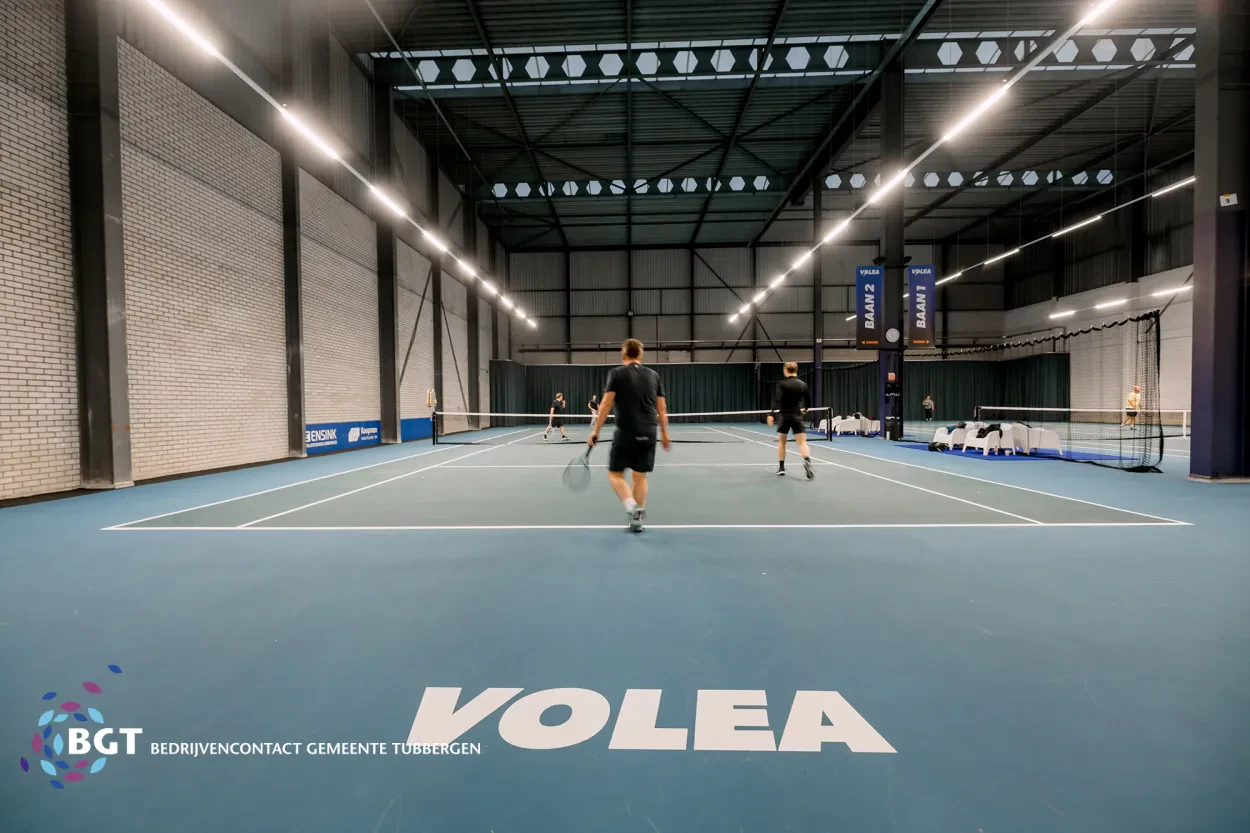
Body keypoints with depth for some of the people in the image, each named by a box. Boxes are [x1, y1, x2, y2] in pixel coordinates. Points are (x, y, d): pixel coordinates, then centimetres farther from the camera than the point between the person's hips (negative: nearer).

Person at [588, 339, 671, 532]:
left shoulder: (617, 373, 0)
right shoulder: (653, 375, 11)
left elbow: (606, 404, -7)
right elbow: (662, 408, 11)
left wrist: (595, 431, -2)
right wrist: (664, 433, 19)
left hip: (626, 432, -4)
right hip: (649, 433, 4)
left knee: (615, 474, 7)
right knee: (639, 476, 13)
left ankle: (631, 506, -14)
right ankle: (637, 517, 14)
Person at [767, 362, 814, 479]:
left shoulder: (782, 384, -6)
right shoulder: (803, 384, 6)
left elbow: (777, 400, -18)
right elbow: (809, 401, 16)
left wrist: (771, 414, -21)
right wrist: (805, 409, 36)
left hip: (784, 416, -1)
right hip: (797, 416, 2)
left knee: (781, 441, 15)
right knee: (802, 442, -3)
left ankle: (781, 468, 19)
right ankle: (807, 462, -29)